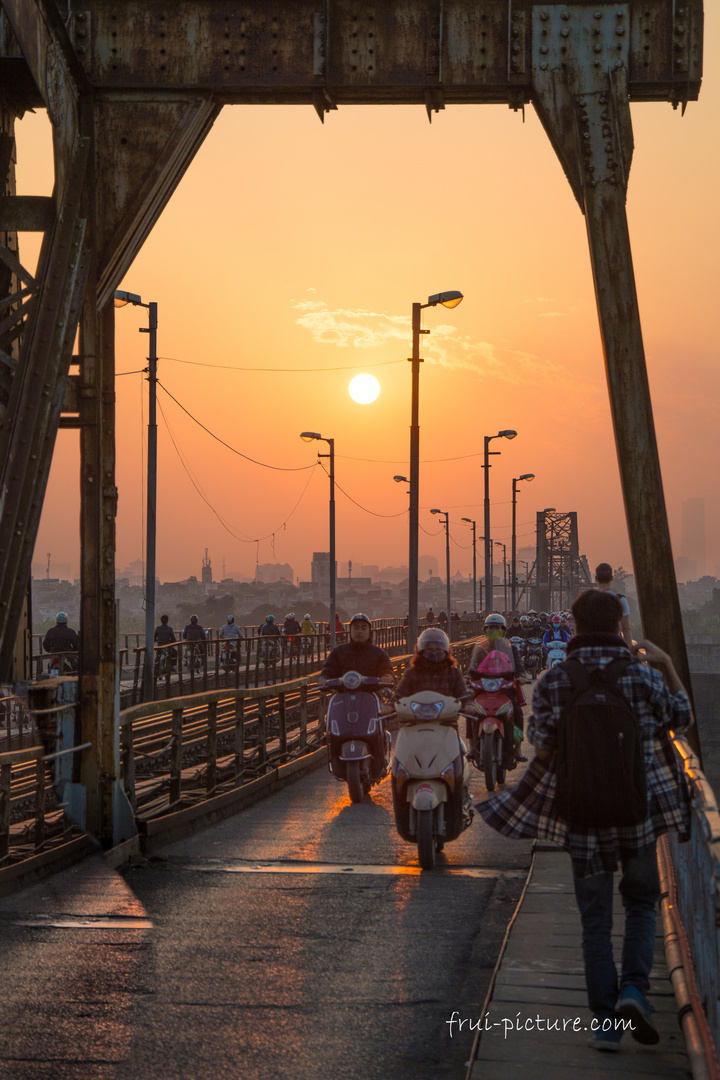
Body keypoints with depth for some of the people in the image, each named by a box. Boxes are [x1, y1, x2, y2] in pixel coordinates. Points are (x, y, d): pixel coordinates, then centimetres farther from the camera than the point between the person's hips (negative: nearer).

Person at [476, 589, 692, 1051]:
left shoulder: (553, 682, -6)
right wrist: (667, 663, 17)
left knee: (596, 921, 11)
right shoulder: (642, 675, -8)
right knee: (642, 904, 19)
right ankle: (634, 988, -3)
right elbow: (682, 718, 9)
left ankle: (605, 1023, 9)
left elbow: (543, 750, -4)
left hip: (581, 818, 1)